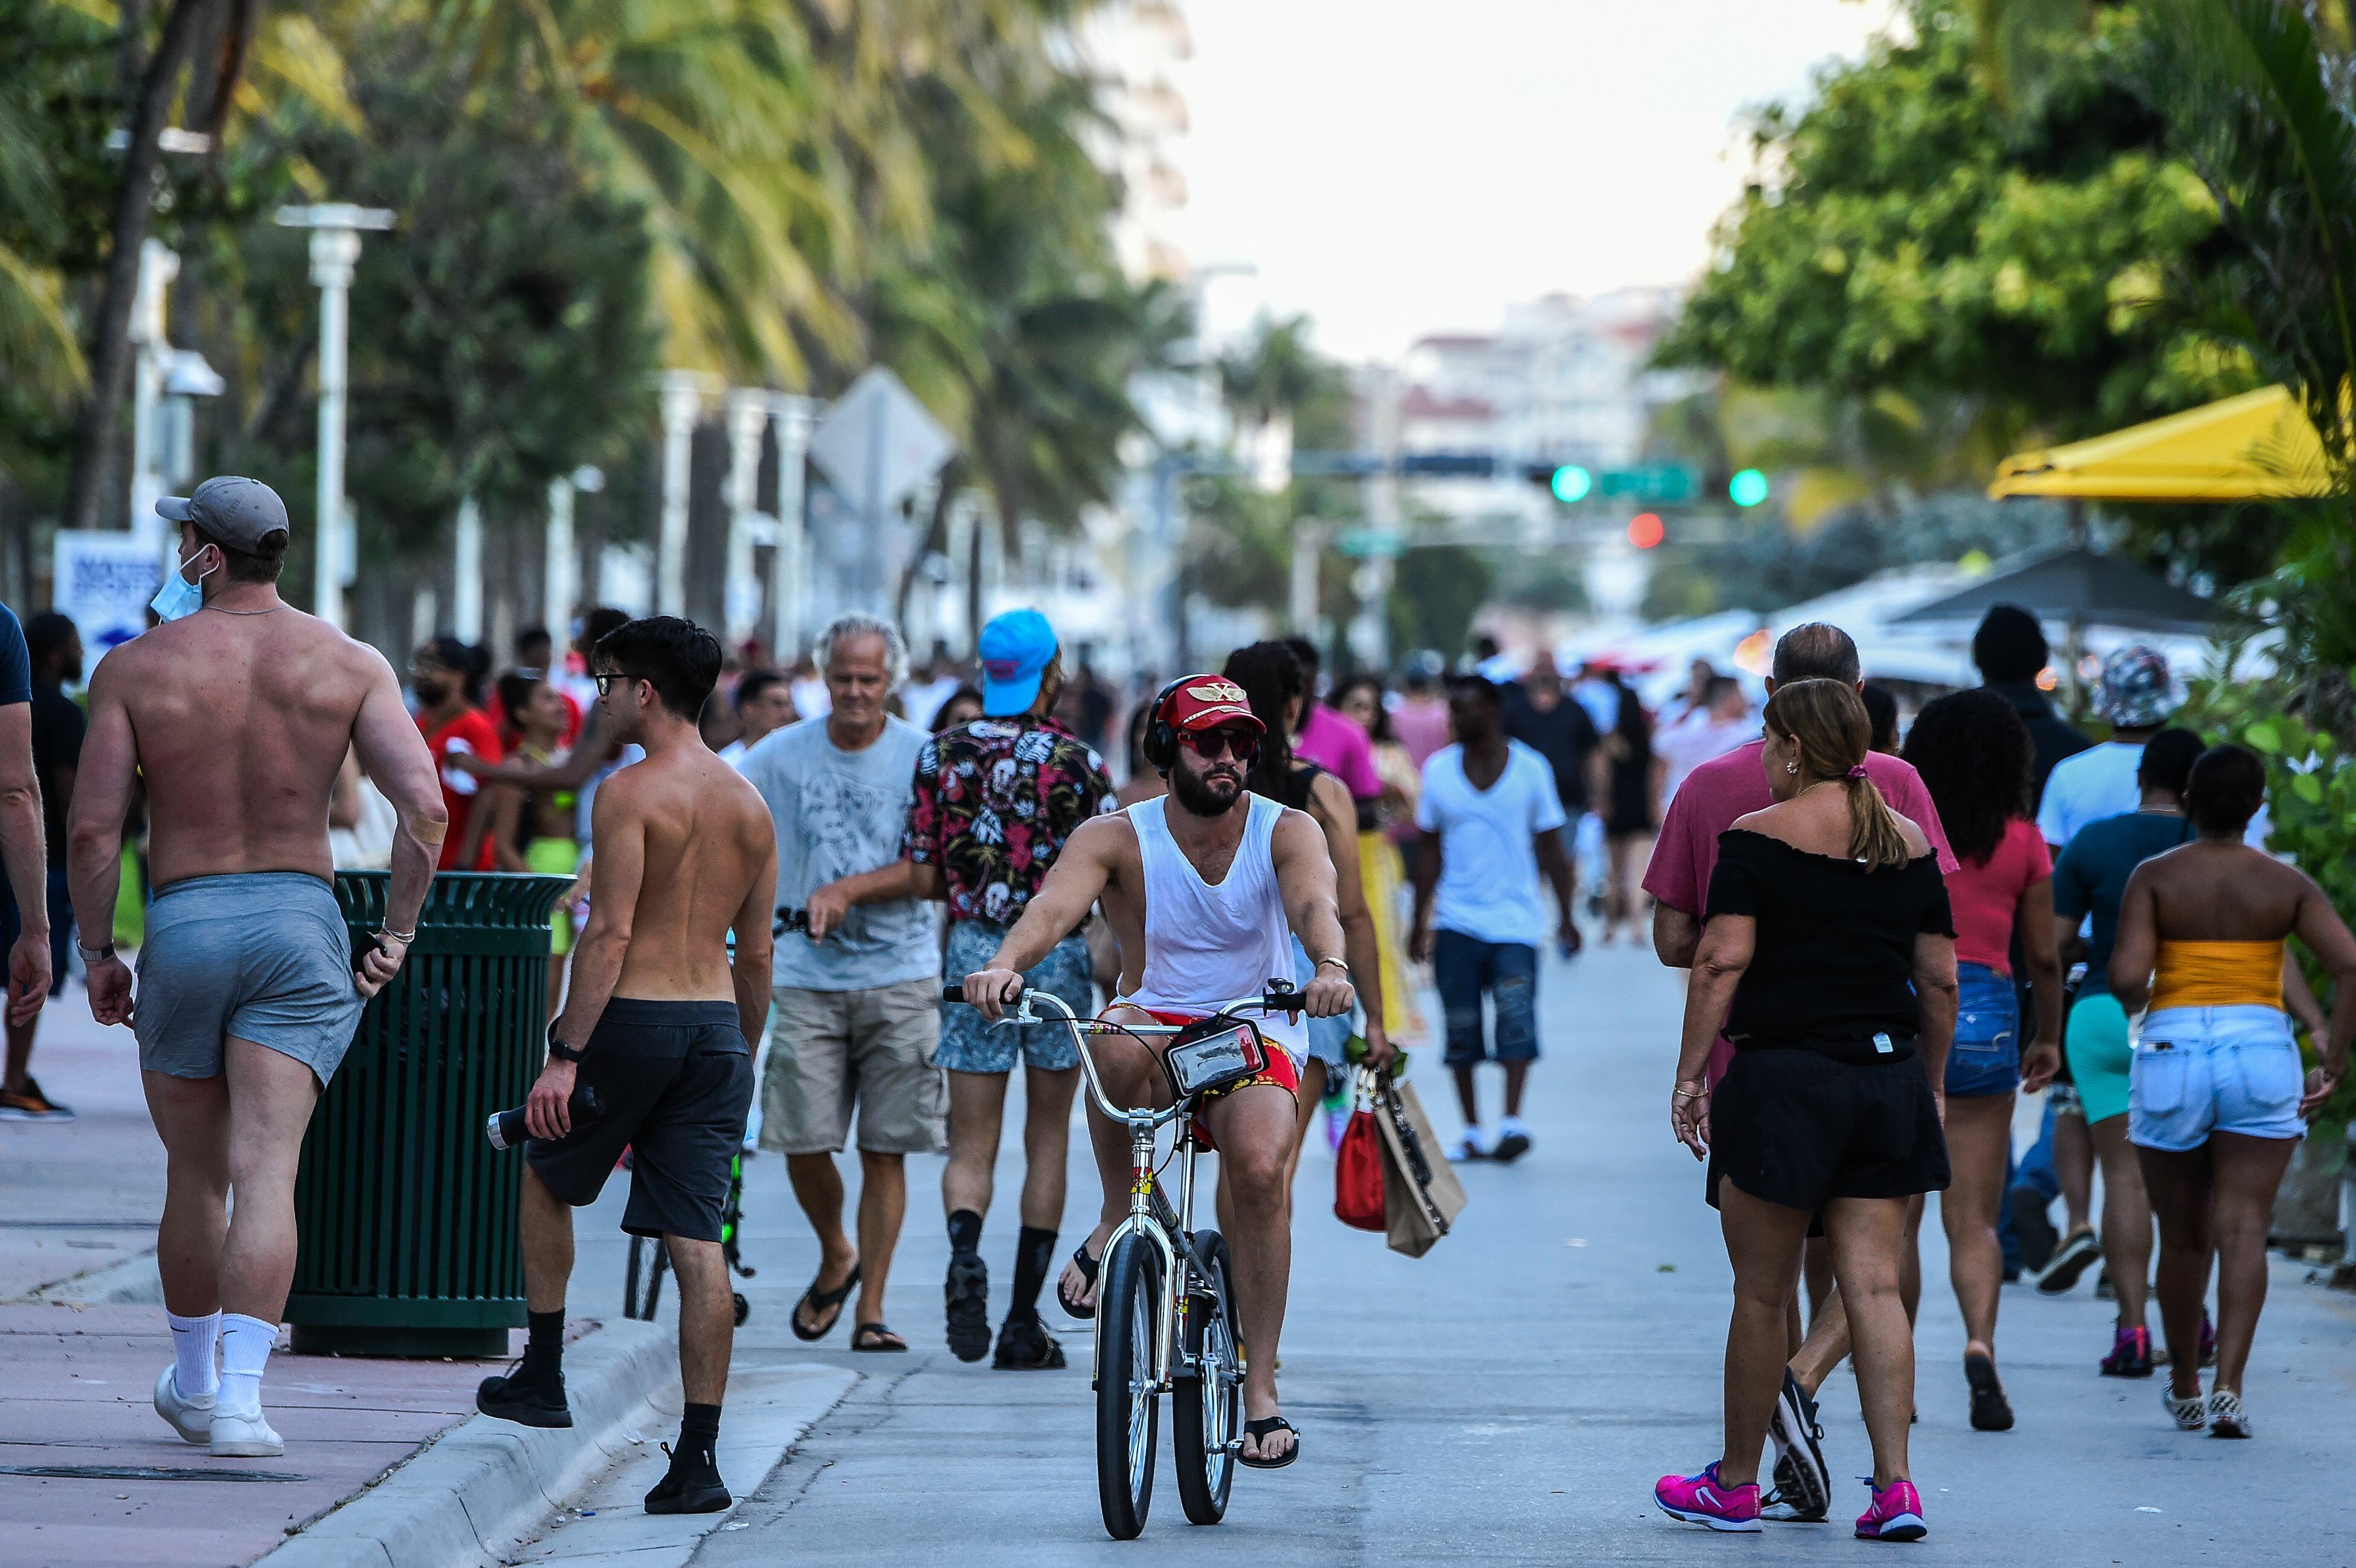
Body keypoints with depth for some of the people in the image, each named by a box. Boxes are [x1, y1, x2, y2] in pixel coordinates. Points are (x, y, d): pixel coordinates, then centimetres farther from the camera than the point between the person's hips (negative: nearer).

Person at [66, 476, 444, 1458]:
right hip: (301, 919, 0)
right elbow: (424, 807, -8)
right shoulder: (350, 665, 1)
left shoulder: (134, 668, -2)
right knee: (267, 1171, -6)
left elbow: (90, 830, -6)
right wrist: (398, 935, 2)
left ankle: (194, 1385, 31)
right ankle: (241, 1395, -19)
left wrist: (97, 952, 6)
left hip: (181, 927, 0)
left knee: (194, 1175, 15)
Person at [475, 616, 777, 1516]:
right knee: (697, 1240, 1)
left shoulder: (630, 793, -9)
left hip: (633, 1018, -5)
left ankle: (543, 1377, 25)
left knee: (546, 1179, 21)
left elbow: (610, 934, -16)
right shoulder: (749, 806, 11)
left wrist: (565, 1054, -16)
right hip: (716, 1026, 5)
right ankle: (698, 1458, -5)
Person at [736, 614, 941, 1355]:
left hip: (899, 979, -1)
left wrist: (849, 891, -18)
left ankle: (871, 1308, 6)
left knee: (886, 1150, -2)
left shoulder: (922, 757, -1)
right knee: (803, 1142, -4)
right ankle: (836, 1259, 24)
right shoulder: (782, 756, 3)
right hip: (808, 979, 1)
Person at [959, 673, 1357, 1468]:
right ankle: (1118, 1218, -14)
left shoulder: (1286, 832, -5)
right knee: (1116, 1041, -38)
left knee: (1260, 1169, -30)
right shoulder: (1118, 838, -7)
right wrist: (1004, 963, -48)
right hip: (1156, 1024, 0)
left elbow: (1314, 903, -27)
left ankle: (1261, 1391, -18)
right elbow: (1056, 903, -26)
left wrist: (1329, 968, -50)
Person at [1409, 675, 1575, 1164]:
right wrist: (1421, 922, 9)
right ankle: (1472, 1131, 9)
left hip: (1515, 921, -2)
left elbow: (1551, 849, 6)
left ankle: (1512, 1120, -21)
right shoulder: (1439, 770, 7)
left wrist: (1565, 916, 3)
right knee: (1461, 1027, 1)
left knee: (1516, 1013, -18)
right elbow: (1430, 852, 12)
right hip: (1456, 921, 2)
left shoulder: (1531, 769, 1)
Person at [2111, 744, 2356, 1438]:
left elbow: (2127, 977, -13)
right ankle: (2229, 1386, -19)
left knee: (2182, 1236, 13)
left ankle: (2184, 1388, 26)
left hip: (2171, 1051, 0)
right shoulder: (2287, 884, 2)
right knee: (2243, 1229, -4)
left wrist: (2134, 1000, 11)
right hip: (2261, 1054, 0)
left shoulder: (2154, 876, -2)